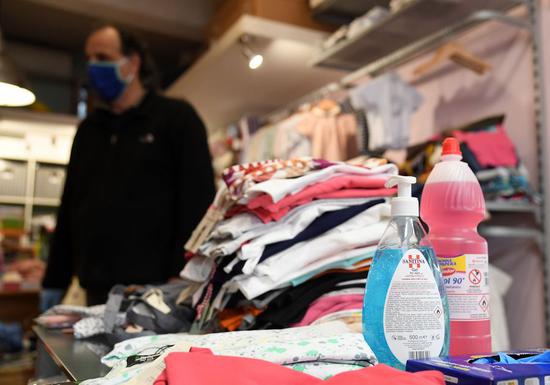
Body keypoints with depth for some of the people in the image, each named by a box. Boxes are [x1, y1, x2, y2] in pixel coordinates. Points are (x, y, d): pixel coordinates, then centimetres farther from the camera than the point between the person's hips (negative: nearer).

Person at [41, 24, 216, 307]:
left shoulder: (177, 117, 0)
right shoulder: (88, 129, 20)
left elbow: (198, 199, -9)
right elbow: (70, 208, 22)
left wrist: (182, 277, -18)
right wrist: (55, 280, 17)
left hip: (156, 287, -6)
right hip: (98, 290, 6)